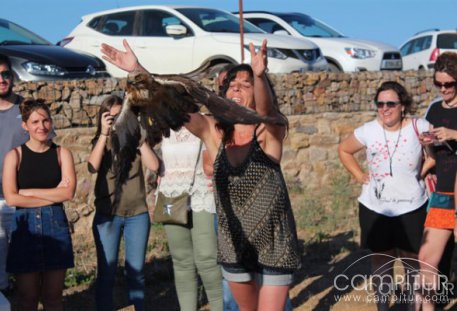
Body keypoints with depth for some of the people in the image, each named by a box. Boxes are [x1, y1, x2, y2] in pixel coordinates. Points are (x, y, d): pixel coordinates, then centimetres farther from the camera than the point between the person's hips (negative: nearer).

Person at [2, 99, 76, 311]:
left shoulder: (62, 154, 4)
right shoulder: (15, 156, 0)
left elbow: (68, 192, -9)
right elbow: (11, 198, -10)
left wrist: (28, 192, -10)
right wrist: (53, 195, -9)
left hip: (56, 226, 1)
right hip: (25, 227, -1)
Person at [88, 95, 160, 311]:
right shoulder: (100, 142, 4)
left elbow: (153, 165, -13)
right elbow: (92, 167, -17)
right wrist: (104, 133, -20)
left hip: (137, 214, 1)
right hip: (107, 215, -1)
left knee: (136, 272, 8)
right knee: (106, 272, 1)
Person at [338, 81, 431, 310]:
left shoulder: (419, 128, -12)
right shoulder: (368, 131, -7)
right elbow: (344, 150, 9)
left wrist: (424, 170, -7)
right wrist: (359, 175, 1)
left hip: (412, 208, -1)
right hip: (375, 209, 1)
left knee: (412, 261, 10)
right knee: (381, 260, 12)